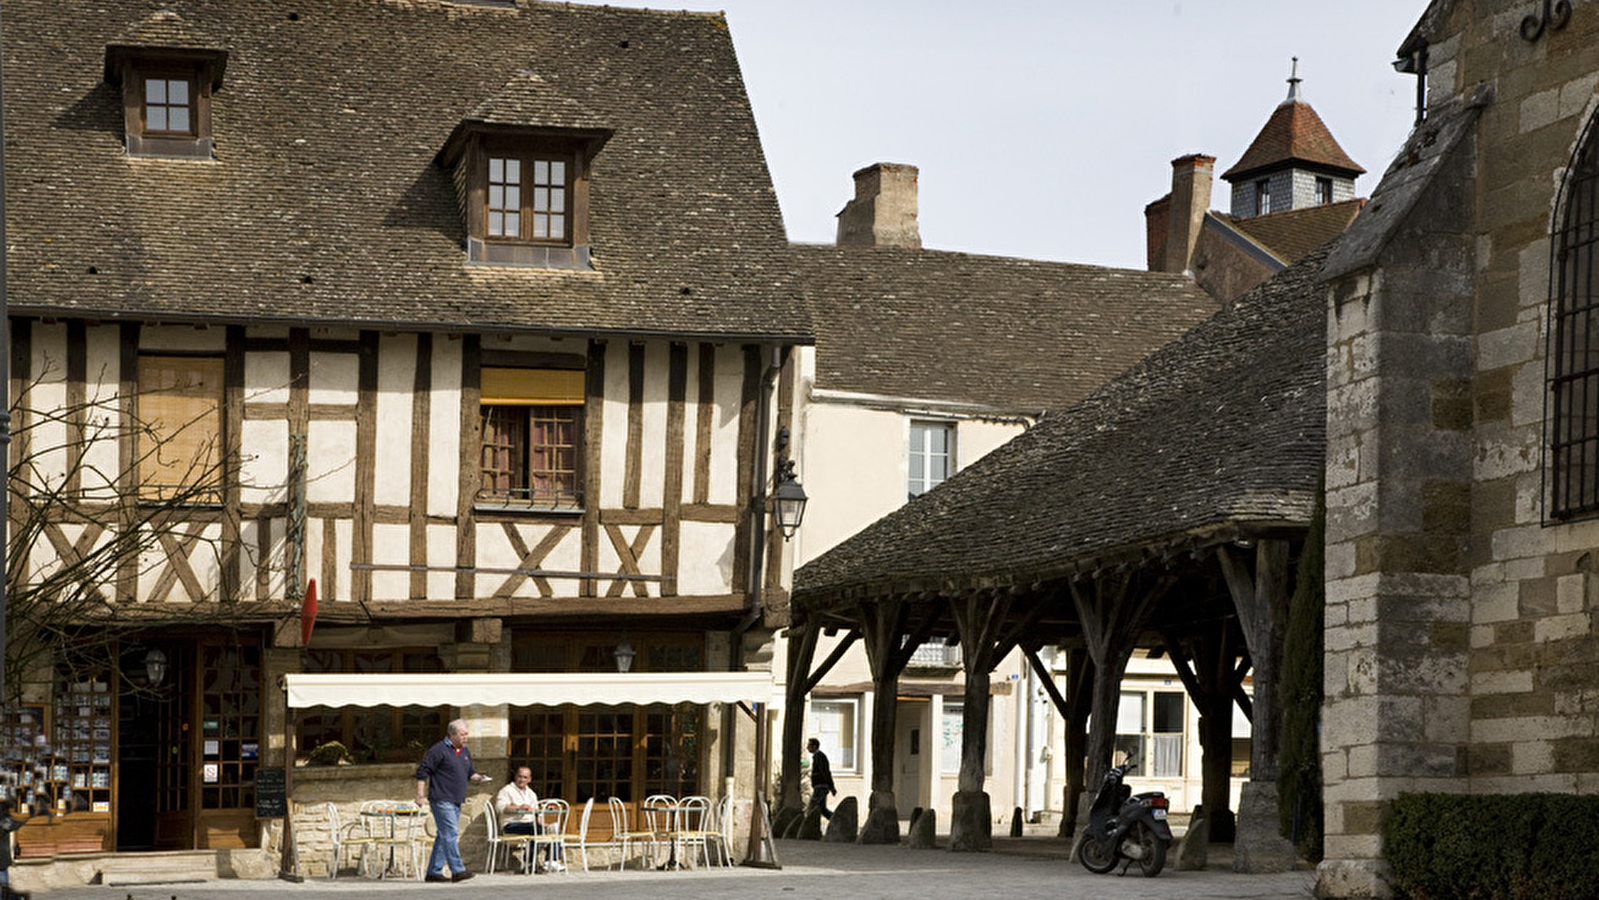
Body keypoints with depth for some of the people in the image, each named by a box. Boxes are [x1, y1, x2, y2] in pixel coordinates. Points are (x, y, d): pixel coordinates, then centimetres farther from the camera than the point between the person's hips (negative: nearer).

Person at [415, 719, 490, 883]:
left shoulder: (465, 751, 16)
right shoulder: (438, 750, -9)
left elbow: (469, 773, 26)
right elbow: (422, 772, -10)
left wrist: (478, 777, 3)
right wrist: (420, 795, -15)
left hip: (456, 801, 9)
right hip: (441, 800, -9)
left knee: (445, 836, 10)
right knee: (450, 833, -14)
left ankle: (434, 871, 14)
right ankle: (457, 870, -17)